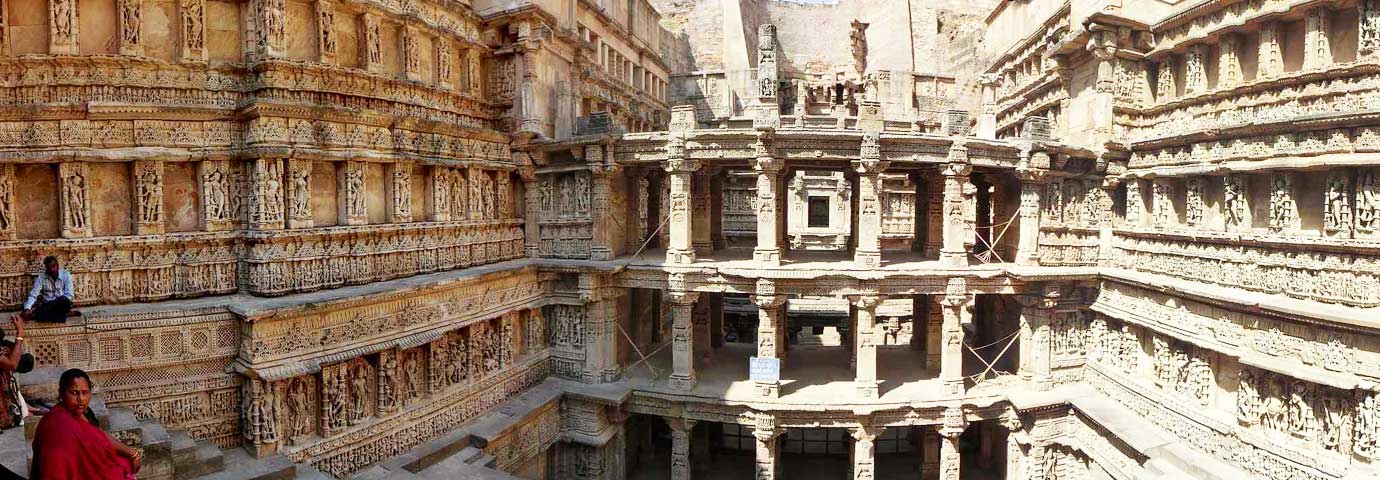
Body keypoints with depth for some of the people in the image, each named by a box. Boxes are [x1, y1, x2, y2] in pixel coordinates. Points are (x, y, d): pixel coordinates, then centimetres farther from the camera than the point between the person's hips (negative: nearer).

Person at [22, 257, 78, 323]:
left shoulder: (66, 275, -2)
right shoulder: (41, 277, 1)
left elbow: (68, 295, -8)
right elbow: (33, 294, -7)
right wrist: (27, 309, -26)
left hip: (61, 305, -2)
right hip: (47, 305, 2)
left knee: (63, 300, -38)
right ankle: (65, 313, -30)